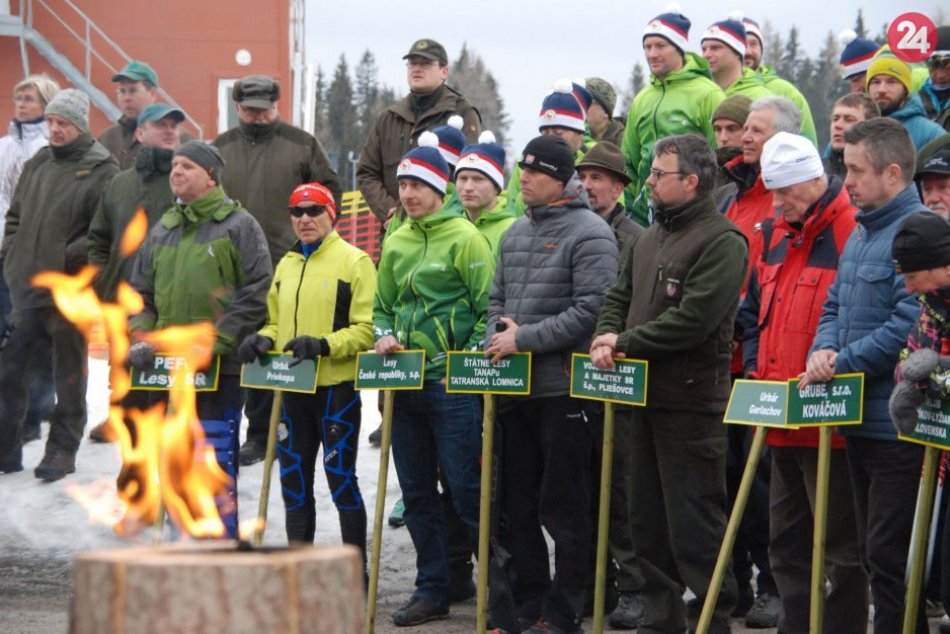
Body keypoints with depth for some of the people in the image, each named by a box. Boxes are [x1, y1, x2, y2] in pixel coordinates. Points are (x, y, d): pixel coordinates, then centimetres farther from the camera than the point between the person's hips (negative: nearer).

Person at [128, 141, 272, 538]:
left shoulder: (239, 226, -3)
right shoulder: (162, 231, 16)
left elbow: (256, 294, -10)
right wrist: (140, 339, 2)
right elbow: (141, 293, 20)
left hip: (221, 367, -6)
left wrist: (215, 343, -16)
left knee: (215, 457, -9)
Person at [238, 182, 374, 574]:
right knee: (293, 480, 10)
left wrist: (323, 344, -24)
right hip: (293, 387, 7)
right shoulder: (286, 265, 15)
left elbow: (367, 329, -12)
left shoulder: (354, 261, -6)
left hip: (336, 386, -7)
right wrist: (264, 339, 1)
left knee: (341, 479, -3)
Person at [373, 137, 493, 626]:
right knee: (416, 491, 9)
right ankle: (432, 590, 16)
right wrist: (384, 335, 2)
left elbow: (488, 306, -8)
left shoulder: (465, 238, -6)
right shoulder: (396, 243, 13)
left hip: (453, 383, -7)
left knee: (465, 487, -6)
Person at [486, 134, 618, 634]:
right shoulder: (516, 233, 15)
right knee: (518, 504, 12)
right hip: (515, 387, 8)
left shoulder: (589, 233, -10)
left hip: (564, 387, -8)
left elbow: (592, 310, -18)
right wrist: (498, 337, -1)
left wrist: (525, 339, -17)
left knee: (564, 508, -2)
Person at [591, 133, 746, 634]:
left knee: (695, 526, -6)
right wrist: (606, 338, -4)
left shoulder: (722, 243, -12)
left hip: (691, 401, -9)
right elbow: (619, 297, 18)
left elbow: (693, 320, -21)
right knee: (648, 519, 14)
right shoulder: (650, 239, 16)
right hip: (644, 397, 9)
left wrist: (626, 342, -15)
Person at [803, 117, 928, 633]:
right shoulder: (862, 231, 15)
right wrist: (823, 349, -1)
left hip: (898, 425, -10)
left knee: (889, 556, -7)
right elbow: (836, 304, 20)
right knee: (873, 550, 16)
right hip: (859, 420, 10)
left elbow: (908, 326, -23)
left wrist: (841, 363, -17)